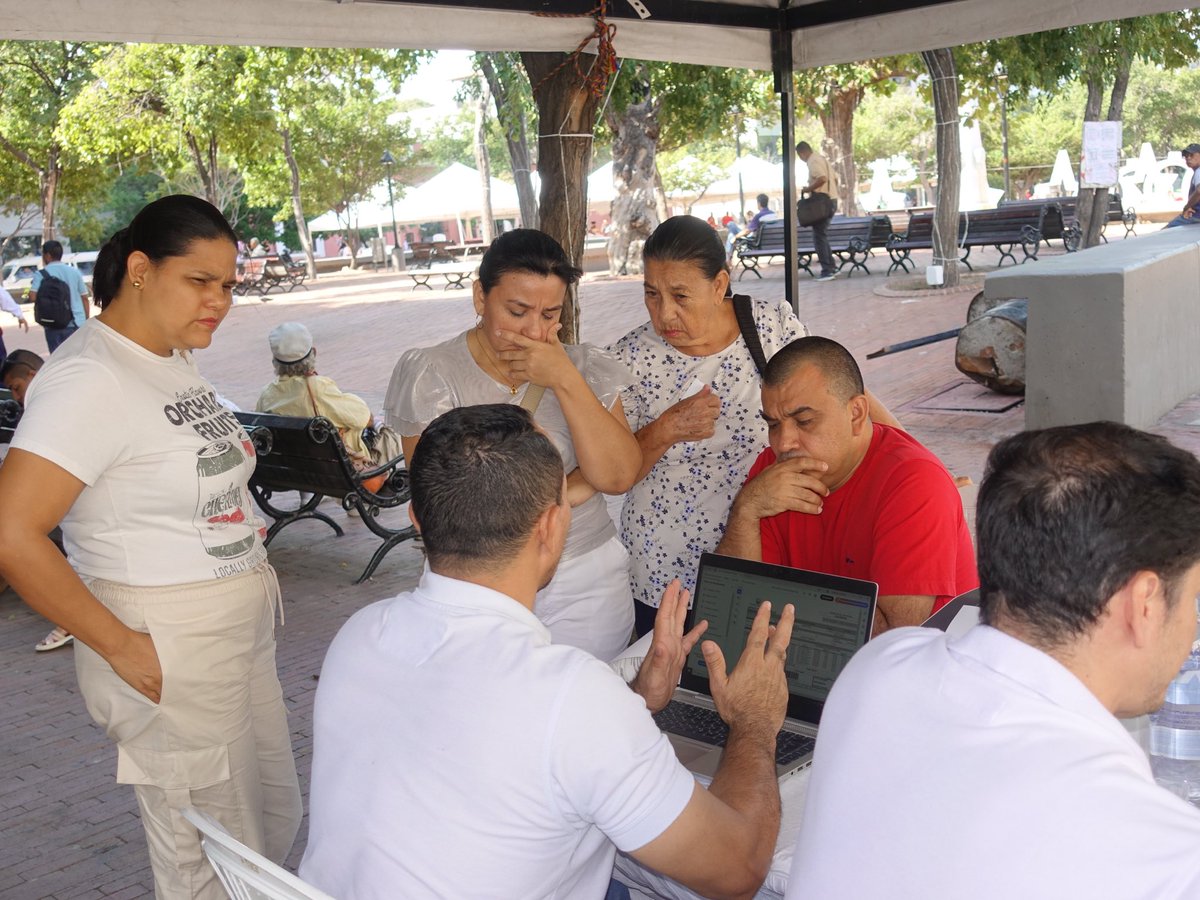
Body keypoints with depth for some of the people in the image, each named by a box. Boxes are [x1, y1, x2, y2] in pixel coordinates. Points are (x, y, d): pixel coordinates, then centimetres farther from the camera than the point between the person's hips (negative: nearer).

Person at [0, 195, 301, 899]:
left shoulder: (174, 359, 7)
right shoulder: (90, 380, -20)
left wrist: (250, 556, 8)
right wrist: (122, 649, -21)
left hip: (242, 630, 9)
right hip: (169, 654, -9)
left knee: (279, 821, 19)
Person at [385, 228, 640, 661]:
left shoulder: (585, 367, 0)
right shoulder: (430, 374, -8)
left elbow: (619, 477, -12)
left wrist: (565, 381, -19)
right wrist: (575, 488, -11)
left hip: (587, 585, 2)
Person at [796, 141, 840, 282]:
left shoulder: (813, 161, -12)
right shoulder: (821, 159, 19)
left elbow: (822, 179, -27)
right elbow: (835, 179, 22)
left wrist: (807, 189, -17)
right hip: (831, 200, 10)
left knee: (819, 237, -6)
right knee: (822, 235, 16)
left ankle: (827, 271, -7)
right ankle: (831, 267, 18)